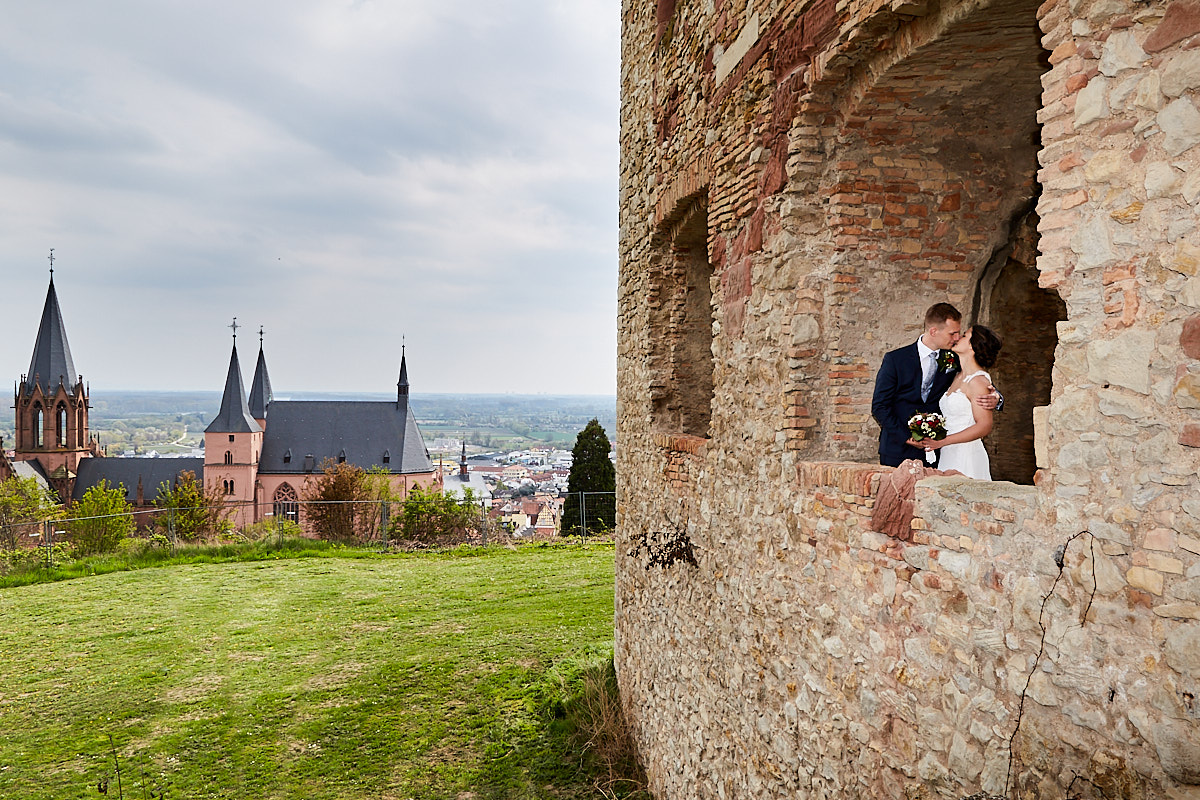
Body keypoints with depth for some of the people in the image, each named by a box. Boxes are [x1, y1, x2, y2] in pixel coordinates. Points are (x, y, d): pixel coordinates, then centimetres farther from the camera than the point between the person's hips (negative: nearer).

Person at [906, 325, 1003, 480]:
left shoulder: (978, 381, -11)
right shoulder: (958, 377, 14)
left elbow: (984, 426, -17)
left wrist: (942, 441, -20)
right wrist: (926, 439, 2)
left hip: (967, 457, -7)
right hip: (947, 456, 7)